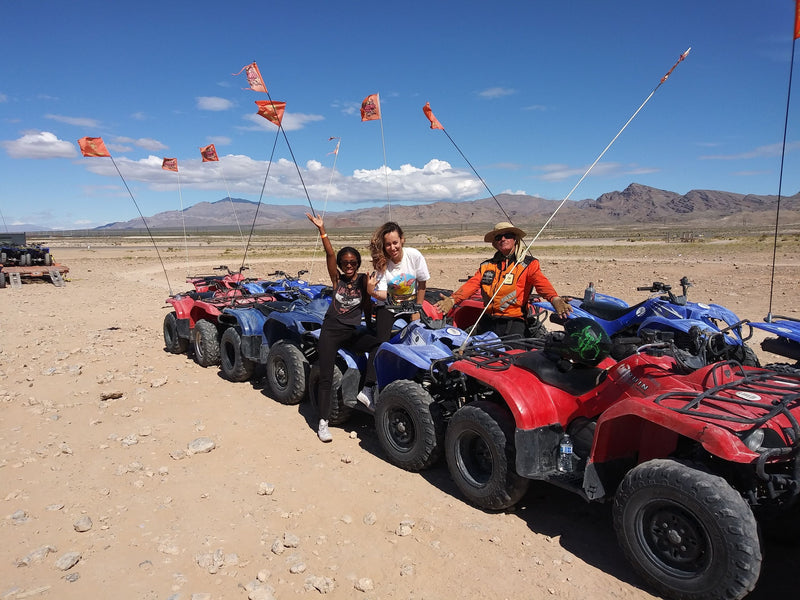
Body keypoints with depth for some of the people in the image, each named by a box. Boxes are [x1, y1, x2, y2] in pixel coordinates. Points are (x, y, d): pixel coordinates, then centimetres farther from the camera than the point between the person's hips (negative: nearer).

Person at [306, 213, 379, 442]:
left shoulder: (363, 279, 2)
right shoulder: (337, 279, 3)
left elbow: (367, 309, 6)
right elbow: (330, 254, -9)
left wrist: (368, 289, -8)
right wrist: (321, 229, -14)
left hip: (353, 332, 0)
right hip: (331, 331, 0)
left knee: (379, 344, -26)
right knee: (326, 377, -3)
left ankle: (367, 389, -23)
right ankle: (323, 422, 4)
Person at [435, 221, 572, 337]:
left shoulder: (528, 264, 5)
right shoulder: (486, 265, 16)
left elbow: (541, 282, -13)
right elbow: (471, 284, 2)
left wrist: (554, 299, -35)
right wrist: (453, 300, -18)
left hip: (514, 323, -3)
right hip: (487, 323, 4)